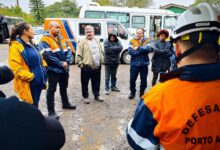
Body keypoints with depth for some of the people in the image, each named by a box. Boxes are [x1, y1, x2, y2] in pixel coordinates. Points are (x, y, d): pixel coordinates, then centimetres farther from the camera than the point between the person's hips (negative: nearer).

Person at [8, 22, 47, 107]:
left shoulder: (31, 44, 15)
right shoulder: (16, 46, -13)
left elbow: (39, 59, 25)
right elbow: (15, 68, -20)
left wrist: (43, 68, 10)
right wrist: (30, 76, -22)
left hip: (39, 81, 8)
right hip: (29, 84, -8)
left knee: (35, 106, 20)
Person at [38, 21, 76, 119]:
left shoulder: (62, 39, 12)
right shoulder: (45, 41, -11)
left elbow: (69, 52, 6)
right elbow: (47, 56, -21)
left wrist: (67, 62, -12)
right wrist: (61, 63, -18)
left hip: (65, 69, 7)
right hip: (53, 70, -7)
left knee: (64, 87, 20)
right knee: (52, 89, 0)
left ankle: (65, 104, 38)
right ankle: (51, 111, 7)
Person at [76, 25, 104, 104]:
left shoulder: (97, 41, 13)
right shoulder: (82, 42, -5)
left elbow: (101, 52, 20)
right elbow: (78, 55, -8)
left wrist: (101, 61, 14)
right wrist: (80, 63, -12)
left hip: (97, 67, 5)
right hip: (86, 67, -4)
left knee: (96, 83, 15)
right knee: (85, 83, 6)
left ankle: (97, 95, 31)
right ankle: (85, 97, 22)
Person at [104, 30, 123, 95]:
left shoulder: (118, 42, 2)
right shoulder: (106, 41, -9)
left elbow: (120, 48, -14)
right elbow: (106, 50, -20)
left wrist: (112, 48, -17)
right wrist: (115, 49, -12)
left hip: (115, 61, 4)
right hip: (108, 61, -4)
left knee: (114, 75, 18)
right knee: (107, 76, 3)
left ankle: (113, 86, 32)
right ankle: (107, 88, 13)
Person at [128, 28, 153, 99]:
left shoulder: (146, 40, 1)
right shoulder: (132, 41, 0)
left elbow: (148, 49, -17)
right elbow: (130, 51, -14)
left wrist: (138, 48, -18)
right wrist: (142, 50, -14)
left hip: (144, 63, 1)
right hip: (134, 63, 0)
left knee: (144, 80, 10)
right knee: (132, 79, 3)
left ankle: (142, 92, 28)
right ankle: (132, 92, 23)